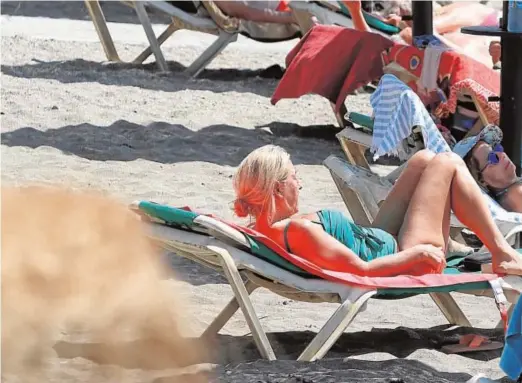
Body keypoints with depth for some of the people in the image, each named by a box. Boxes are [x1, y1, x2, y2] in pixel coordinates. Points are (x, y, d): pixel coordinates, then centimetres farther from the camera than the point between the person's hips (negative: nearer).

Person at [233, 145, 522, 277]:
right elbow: (362, 269, -32)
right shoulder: (298, 231, -34)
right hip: (405, 261, -10)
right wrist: (418, 254, -21)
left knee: (424, 159, 16)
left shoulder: (266, 230, -6)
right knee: (447, 164, 1)